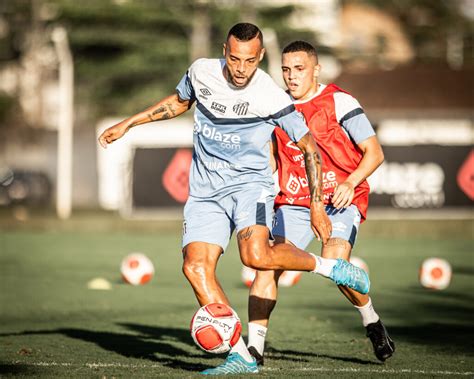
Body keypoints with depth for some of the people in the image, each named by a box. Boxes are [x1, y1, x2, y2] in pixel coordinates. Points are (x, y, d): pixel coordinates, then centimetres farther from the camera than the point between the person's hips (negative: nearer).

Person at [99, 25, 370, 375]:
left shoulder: (271, 97, -16)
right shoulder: (201, 72, -2)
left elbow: (310, 149, -6)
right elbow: (179, 102, 22)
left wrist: (317, 206, -8)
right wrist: (127, 124, 21)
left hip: (250, 184, -5)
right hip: (206, 192, 5)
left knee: (257, 256, -32)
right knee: (195, 266, -15)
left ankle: (329, 266, -5)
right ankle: (241, 356, -11)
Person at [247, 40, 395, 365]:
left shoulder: (339, 102, -7)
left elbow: (374, 152, -8)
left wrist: (350, 183, -23)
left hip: (341, 201, -5)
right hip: (293, 203, 5)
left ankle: (372, 320, 3)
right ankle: (255, 345, -13)